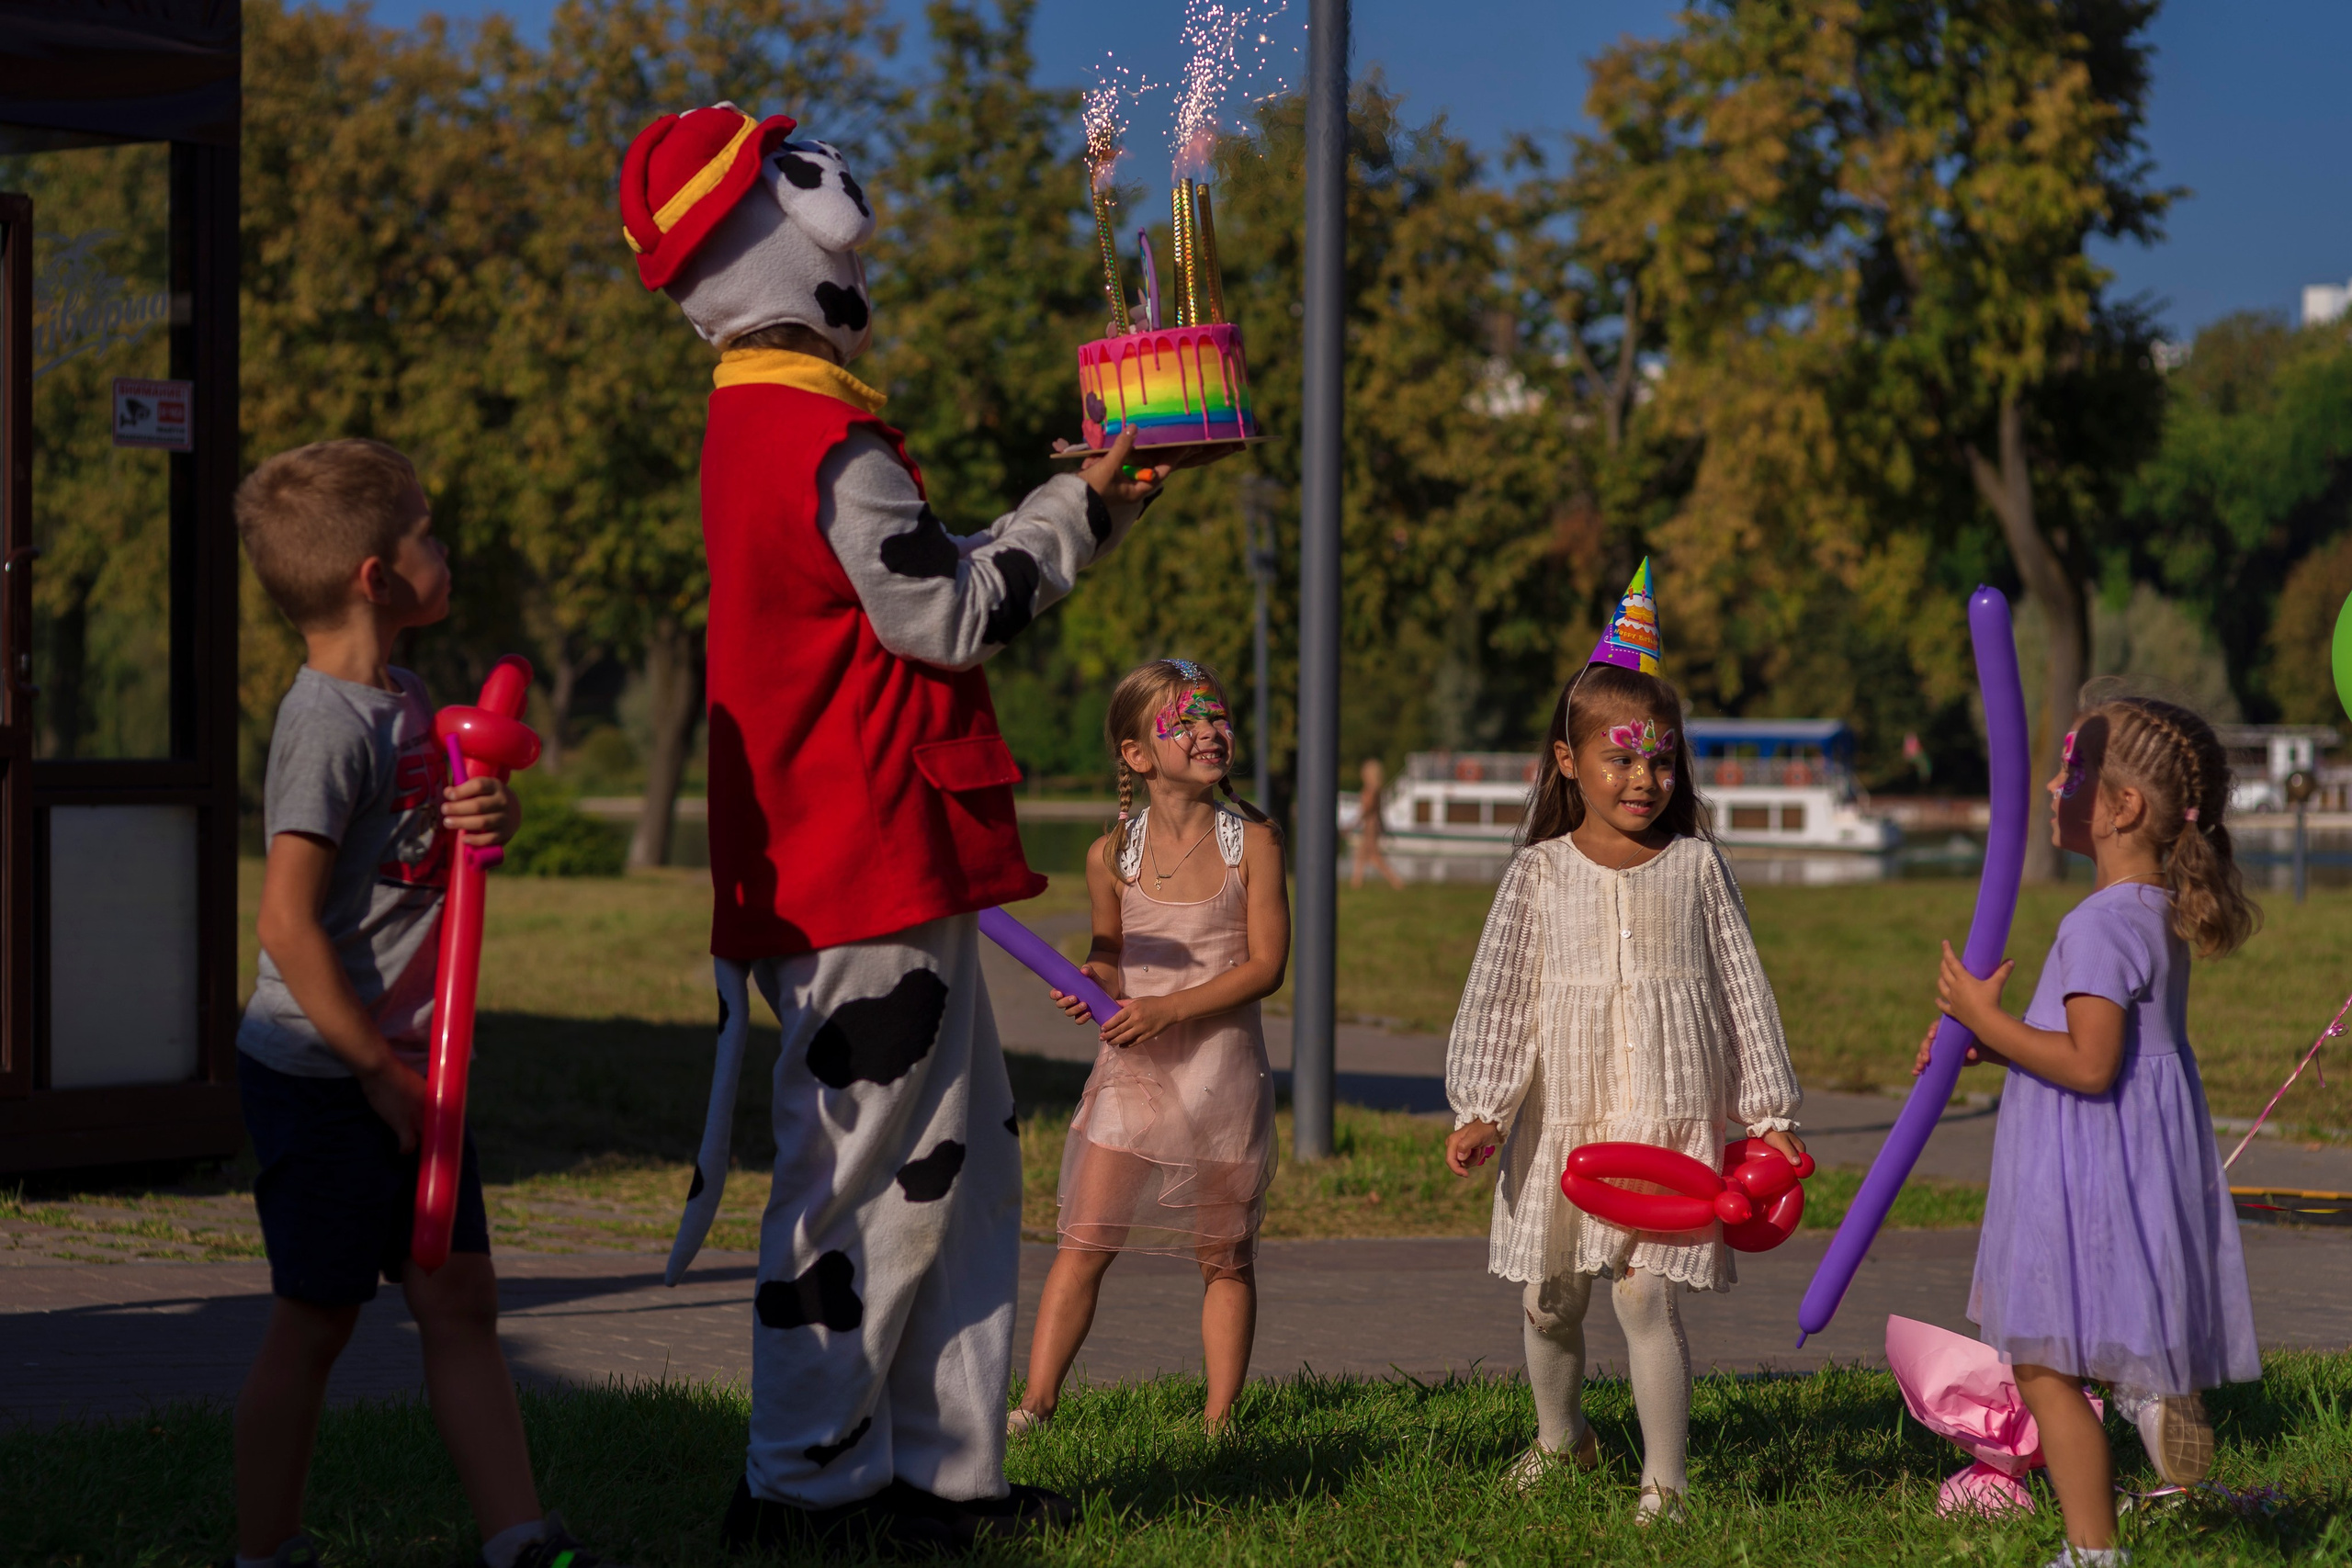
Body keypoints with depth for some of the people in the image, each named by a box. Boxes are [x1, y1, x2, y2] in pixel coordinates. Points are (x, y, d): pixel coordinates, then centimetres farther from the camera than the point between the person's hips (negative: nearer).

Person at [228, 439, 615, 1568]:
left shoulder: (398, 700, 9)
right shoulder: (328, 723, -19)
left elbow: (471, 815, 24)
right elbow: (288, 922, -23)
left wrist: (494, 812, -2)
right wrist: (379, 1071, -19)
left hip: (405, 1070, 9)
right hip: (320, 1080, -9)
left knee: (460, 1301, 7)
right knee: (315, 1324, 2)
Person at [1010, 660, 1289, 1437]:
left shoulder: (1252, 841, -6)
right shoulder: (1112, 854, 0)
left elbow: (1265, 965, -10)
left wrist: (1168, 1008, -18)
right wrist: (1091, 982, -7)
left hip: (1222, 1063, -1)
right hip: (1131, 1068, 1)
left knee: (1224, 1253, 7)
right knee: (1085, 1241, -2)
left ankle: (1219, 1417, 14)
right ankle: (1037, 1402, 2)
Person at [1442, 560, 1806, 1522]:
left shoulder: (1697, 866, 2)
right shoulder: (1541, 873, 0)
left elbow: (1740, 989, 7)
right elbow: (1499, 993, -2)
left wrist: (1769, 1112, 7)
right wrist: (1480, 1110, -11)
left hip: (1670, 1115, -2)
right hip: (1560, 1116, 2)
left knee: (1646, 1293, -10)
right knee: (1547, 1299, 12)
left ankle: (1664, 1480, -1)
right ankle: (1560, 1435, 38)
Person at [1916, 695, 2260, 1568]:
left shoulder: (2101, 926, -21)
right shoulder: (2156, 912, 9)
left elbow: (2090, 1065, -27)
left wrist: (1986, 1019, -18)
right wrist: (1983, 1044, 13)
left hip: (2088, 1179, -10)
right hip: (2138, 1160, 10)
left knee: (2044, 1362, 0)